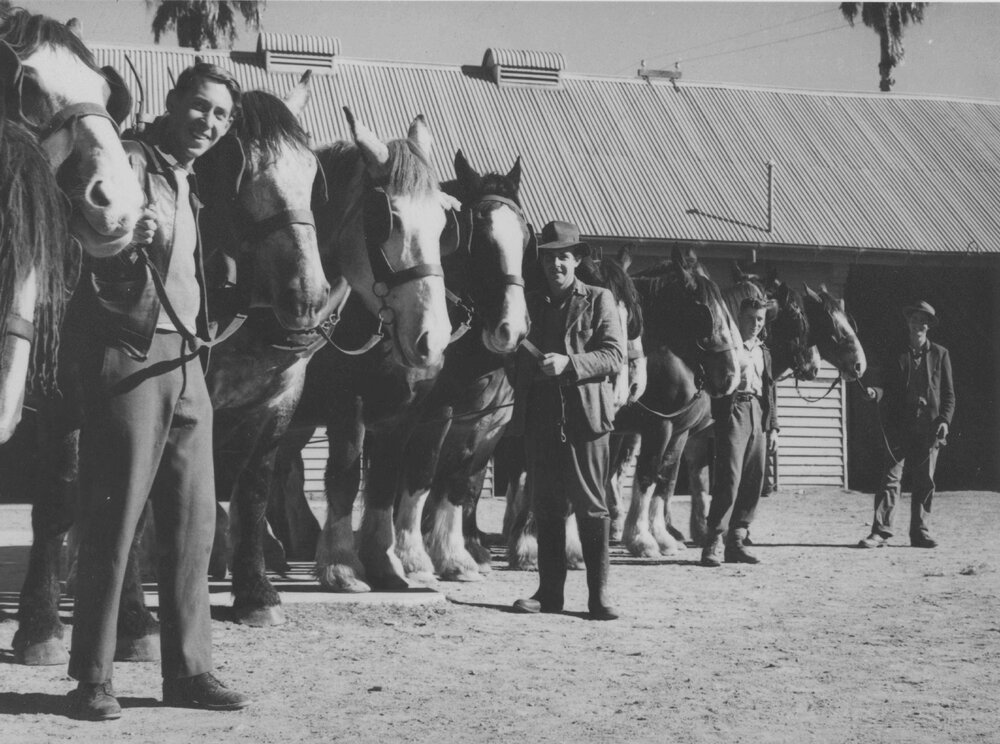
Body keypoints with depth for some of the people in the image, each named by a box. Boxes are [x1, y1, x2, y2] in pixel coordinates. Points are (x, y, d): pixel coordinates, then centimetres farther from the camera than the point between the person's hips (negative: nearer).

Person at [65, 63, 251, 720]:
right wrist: (125, 243, -33)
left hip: (186, 362, 8)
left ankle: (188, 670, 12)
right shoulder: (129, 163, -6)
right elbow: (92, 260, -16)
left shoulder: (188, 183, 19)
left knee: (195, 520, 6)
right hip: (130, 353, -8)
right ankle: (93, 678, -1)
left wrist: (206, 329, 13)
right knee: (114, 518, -7)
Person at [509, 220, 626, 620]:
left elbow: (614, 355, -6)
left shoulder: (599, 300, 3)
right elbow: (519, 360, 17)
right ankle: (549, 591, 13)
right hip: (540, 418, 4)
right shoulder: (530, 303, 14)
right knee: (546, 508, 7)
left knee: (591, 507, -1)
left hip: (585, 418, -4)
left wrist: (569, 363, -18)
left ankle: (599, 595, 1)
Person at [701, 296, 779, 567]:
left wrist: (772, 426, 15)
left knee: (754, 483, 4)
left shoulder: (762, 351, 19)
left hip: (759, 416, 7)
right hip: (734, 412, -7)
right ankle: (714, 542, -11)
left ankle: (736, 540, 10)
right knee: (729, 479, -12)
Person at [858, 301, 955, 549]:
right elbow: (888, 388, 6)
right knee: (891, 478, -6)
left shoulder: (940, 354, 8)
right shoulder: (896, 355, 8)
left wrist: (945, 420, -5)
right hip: (899, 428, -1)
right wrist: (875, 392, -16)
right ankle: (880, 531, -7)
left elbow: (948, 393, 7)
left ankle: (920, 532, 13)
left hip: (929, 428, 1)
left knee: (925, 482, 5)